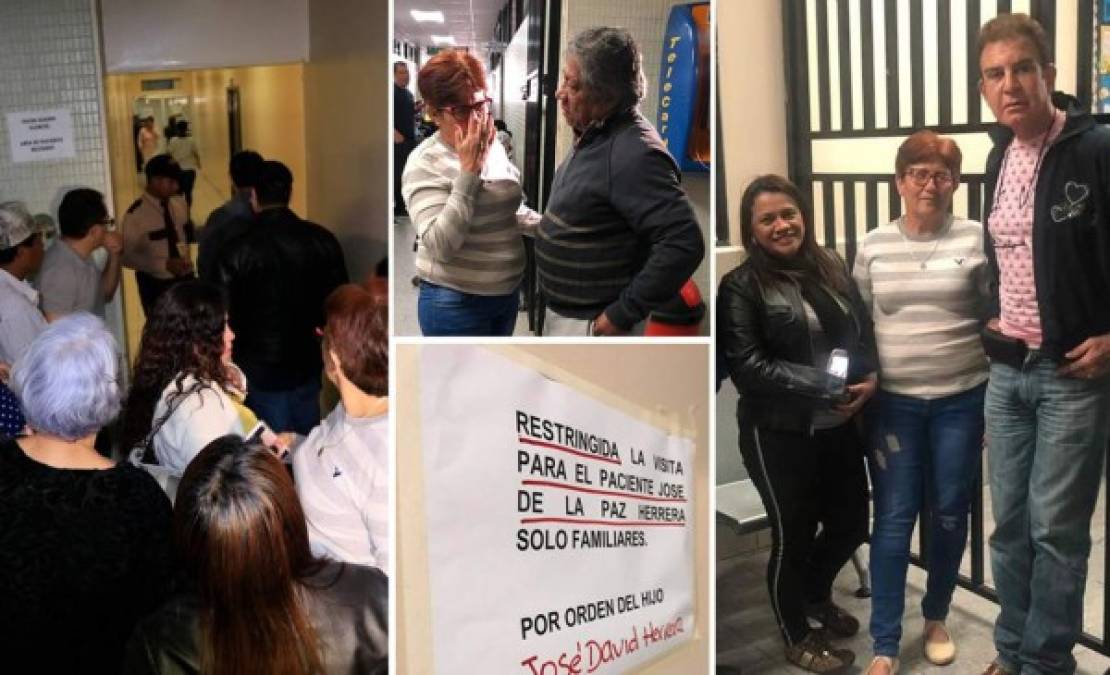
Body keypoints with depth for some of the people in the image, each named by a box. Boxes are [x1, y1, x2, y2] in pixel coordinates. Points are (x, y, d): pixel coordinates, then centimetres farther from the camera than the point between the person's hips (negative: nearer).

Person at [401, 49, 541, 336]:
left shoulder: (495, 147, 4)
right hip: (456, 303, -7)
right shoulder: (425, 164, -18)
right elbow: (440, 245, -28)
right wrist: (469, 170, -27)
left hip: (507, 292, 7)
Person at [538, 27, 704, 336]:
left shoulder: (633, 153, -25)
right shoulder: (594, 135, 5)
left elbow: (685, 244, -31)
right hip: (560, 311, 9)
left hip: (589, 324, -9)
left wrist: (623, 314, -25)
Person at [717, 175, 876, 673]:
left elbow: (865, 333, 10)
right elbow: (747, 367, -19)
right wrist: (827, 385, -22)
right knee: (793, 535, 10)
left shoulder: (832, 269, 6)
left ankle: (816, 594, 48)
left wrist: (868, 379, -11)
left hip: (839, 426, 6)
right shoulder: (741, 287, -11)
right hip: (779, 434, -5)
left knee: (852, 524, 18)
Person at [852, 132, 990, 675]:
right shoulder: (873, 246, 2)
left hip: (962, 399, 0)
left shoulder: (975, 240, -3)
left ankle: (936, 616, 34)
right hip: (893, 402, 1)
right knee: (893, 518, 1)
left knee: (949, 515, 11)